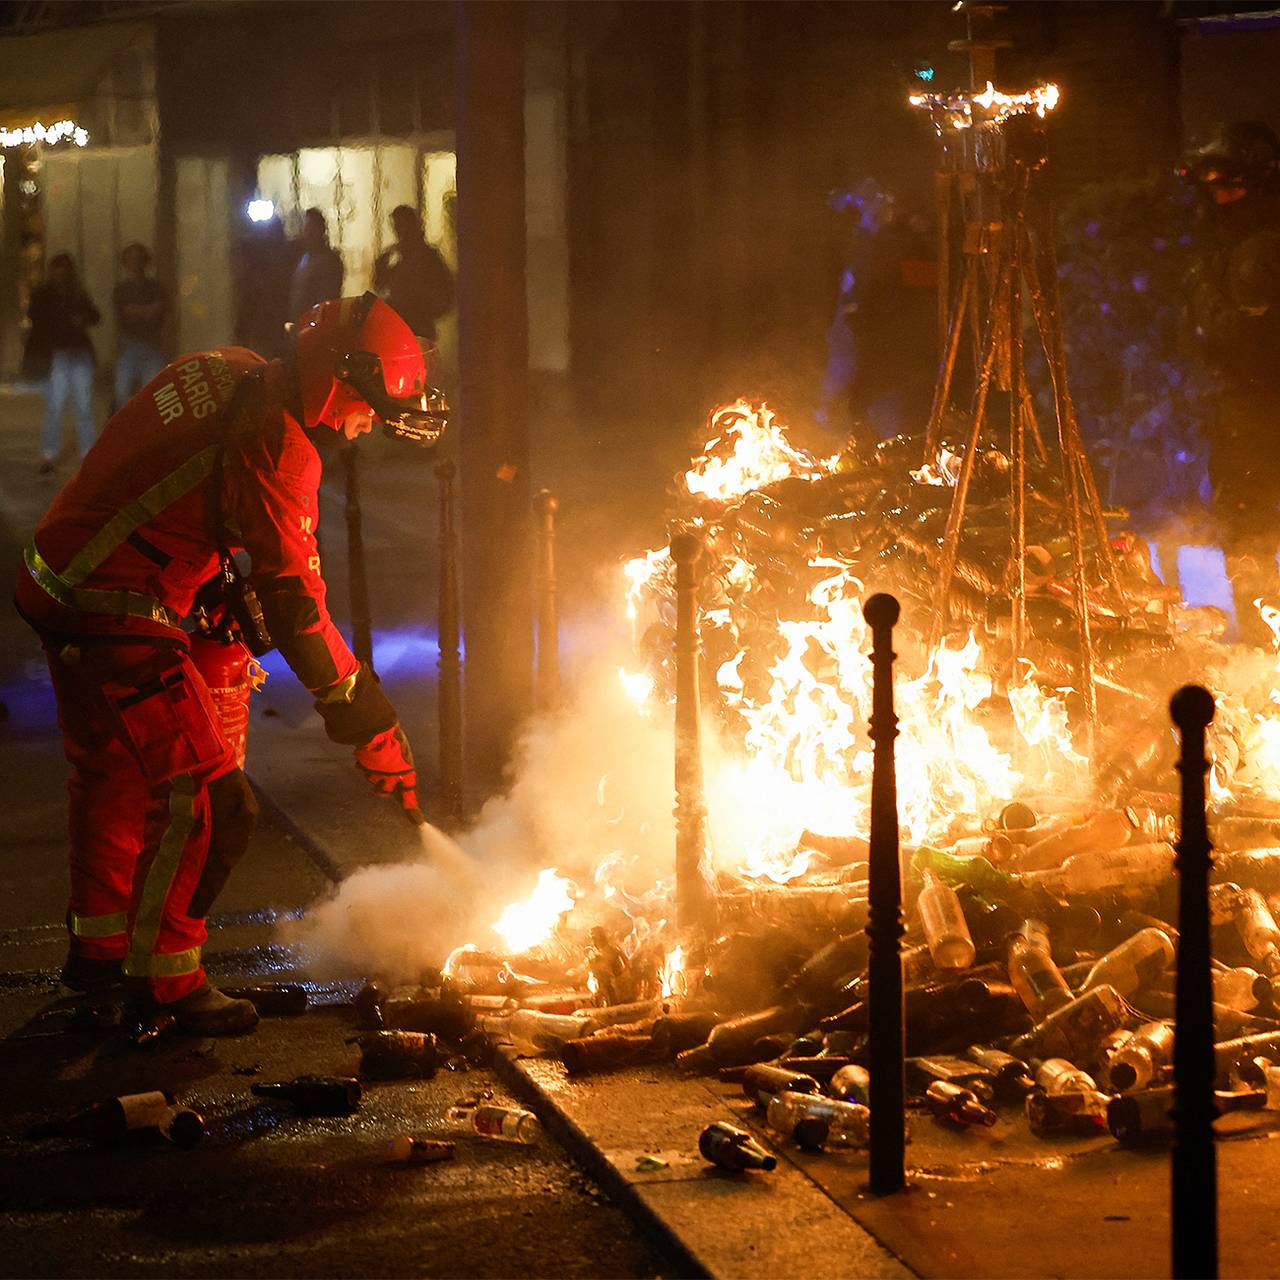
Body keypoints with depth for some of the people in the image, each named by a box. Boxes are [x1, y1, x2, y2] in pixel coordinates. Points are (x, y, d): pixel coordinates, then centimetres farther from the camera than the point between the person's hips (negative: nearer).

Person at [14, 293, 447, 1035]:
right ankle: (164, 976, 6)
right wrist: (372, 727, -17)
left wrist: (228, 591, 23)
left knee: (113, 769, 25)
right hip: (115, 615, -10)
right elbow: (295, 604, -21)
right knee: (209, 802, -6)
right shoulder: (276, 445, -22)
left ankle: (97, 945, 40)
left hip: (59, 579, 10)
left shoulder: (229, 373, 5)